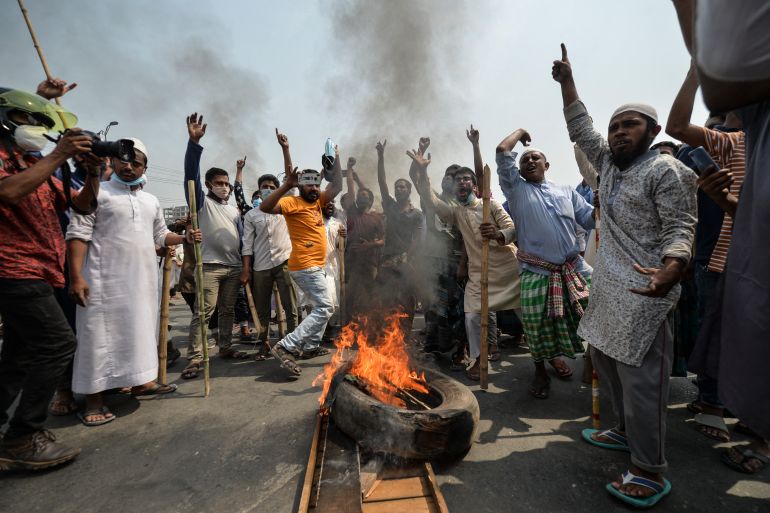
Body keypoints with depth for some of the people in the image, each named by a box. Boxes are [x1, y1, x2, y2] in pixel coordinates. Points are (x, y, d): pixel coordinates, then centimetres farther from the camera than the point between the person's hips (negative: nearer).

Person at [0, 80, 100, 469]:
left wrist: (93, 169, 0)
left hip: (35, 272, 9)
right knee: (58, 343, -16)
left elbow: (83, 205, 15)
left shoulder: (38, 167, 19)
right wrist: (58, 156, -19)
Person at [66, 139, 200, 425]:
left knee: (140, 330, 12)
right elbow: (78, 234, -9)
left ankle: (141, 382, 24)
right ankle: (93, 401, 7)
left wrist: (185, 238, 1)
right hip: (106, 279, -6)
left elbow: (160, 235, 20)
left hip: (143, 278, 6)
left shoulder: (151, 201, 16)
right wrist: (76, 276, -18)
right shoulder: (97, 192, -3)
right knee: (100, 336, -2)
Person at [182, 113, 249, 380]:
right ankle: (195, 357, -5)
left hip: (234, 267, 5)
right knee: (204, 312, -8)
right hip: (210, 266, -5)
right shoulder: (202, 202, 5)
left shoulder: (235, 211, 20)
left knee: (228, 310, 11)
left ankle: (226, 348, 21)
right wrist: (194, 142, -22)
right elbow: (191, 174, -10)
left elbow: (243, 238, 19)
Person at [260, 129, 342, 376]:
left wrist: (336, 158, 8)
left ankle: (311, 347, 28)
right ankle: (285, 347, -16)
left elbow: (337, 185, 13)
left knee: (321, 306, 19)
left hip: (317, 266, 10)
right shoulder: (292, 202, -10)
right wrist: (286, 185, -34)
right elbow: (265, 207, -25)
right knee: (325, 308, -15)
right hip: (305, 266, -10)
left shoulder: (317, 203, 12)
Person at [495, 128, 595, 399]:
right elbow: (502, 151, -1)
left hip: (574, 268, 4)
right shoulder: (516, 188, 8)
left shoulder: (566, 191, 17)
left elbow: (590, 220, 11)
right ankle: (540, 369, 27)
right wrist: (520, 132, 16)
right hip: (537, 274, -3)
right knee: (538, 326, -1)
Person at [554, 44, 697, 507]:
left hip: (643, 291, -8)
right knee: (606, 360, 17)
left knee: (640, 379, -5)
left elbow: (681, 228, -13)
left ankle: (650, 473, 8)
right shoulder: (609, 163, 14)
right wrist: (568, 82, 25)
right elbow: (581, 129, 24)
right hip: (608, 289, 9)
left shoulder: (666, 171, -7)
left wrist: (671, 270, -33)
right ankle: (626, 432, 36)